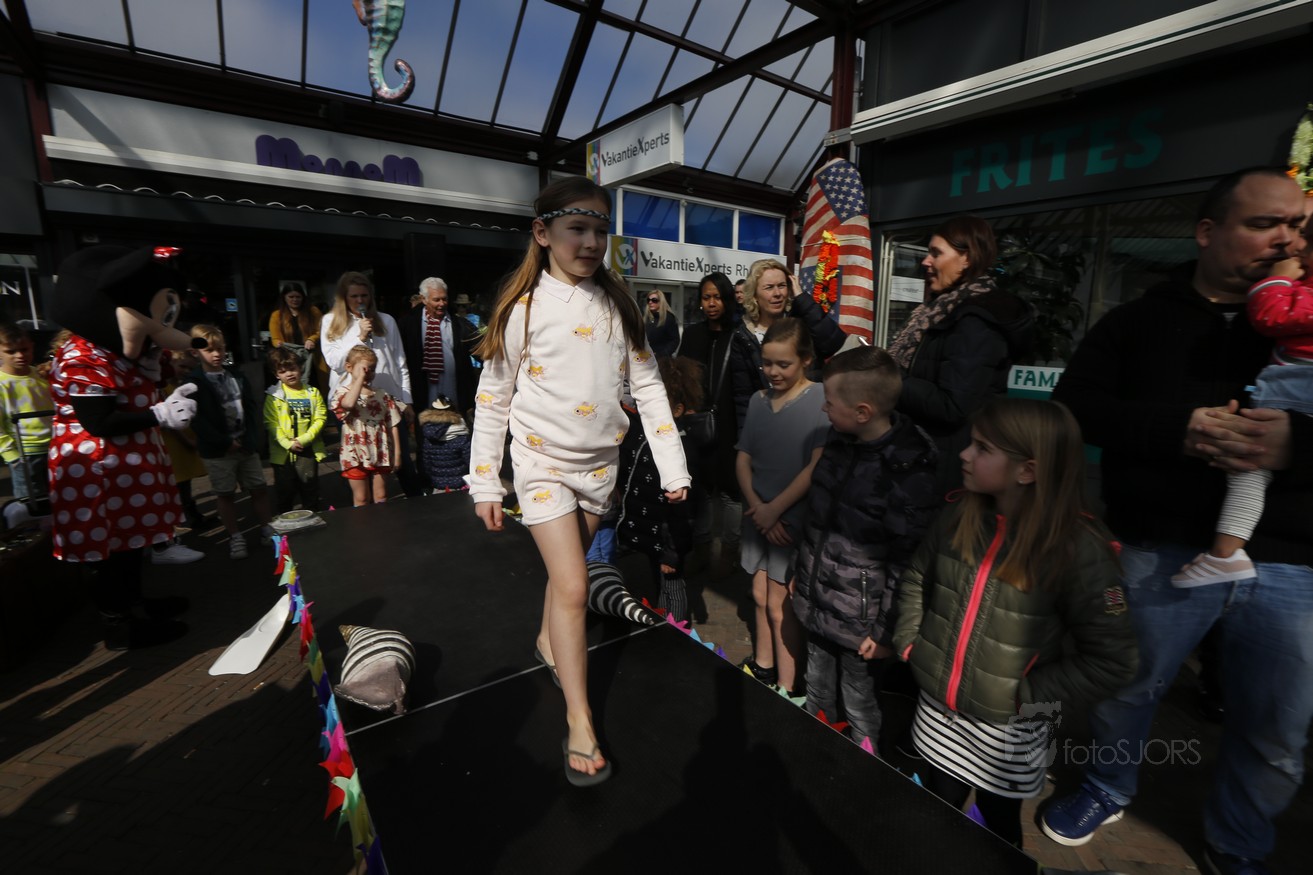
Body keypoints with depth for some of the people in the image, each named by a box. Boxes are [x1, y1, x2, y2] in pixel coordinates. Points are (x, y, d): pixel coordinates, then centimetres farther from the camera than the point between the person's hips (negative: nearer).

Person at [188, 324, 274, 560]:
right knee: (225, 494, 8)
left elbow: (252, 407, 7)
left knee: (259, 488, 10)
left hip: (246, 445, 4)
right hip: (216, 450, -4)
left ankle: (266, 528, 25)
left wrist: (253, 436, -5)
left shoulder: (237, 376, 8)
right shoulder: (194, 382, -7)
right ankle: (235, 536, 19)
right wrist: (225, 442, -15)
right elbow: (197, 420, -13)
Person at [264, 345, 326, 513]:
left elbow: (320, 419, -3)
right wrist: (288, 443, -18)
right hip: (283, 451, -1)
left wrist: (303, 439, -14)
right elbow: (271, 424, -8)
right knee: (284, 490, 10)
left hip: (308, 450, 1)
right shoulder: (274, 396, -2)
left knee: (310, 489, 13)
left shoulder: (313, 393, 2)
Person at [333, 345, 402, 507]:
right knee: (361, 499, 9)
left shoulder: (382, 395, 4)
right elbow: (349, 403, -32)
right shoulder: (342, 392, -5)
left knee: (381, 497, 12)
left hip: (381, 454, 3)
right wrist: (360, 377, -24)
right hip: (356, 455, -2)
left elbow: (392, 425, 4)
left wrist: (396, 453, 0)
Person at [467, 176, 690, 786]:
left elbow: (647, 385, -1)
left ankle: (549, 643, 49)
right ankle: (580, 723, 9)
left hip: (600, 461, 4)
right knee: (573, 587, -7)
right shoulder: (523, 306, -9)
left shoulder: (618, 302, 0)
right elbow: (492, 398, -4)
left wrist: (672, 466, -4)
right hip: (543, 461, -3)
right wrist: (484, 483, -3)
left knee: (566, 569, 20)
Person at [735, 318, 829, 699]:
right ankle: (762, 666, 37)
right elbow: (743, 458, 5)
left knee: (779, 603, 3)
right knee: (760, 595, 16)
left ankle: (788, 688, 20)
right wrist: (756, 507, -9)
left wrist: (774, 509, -15)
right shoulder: (759, 400, 6)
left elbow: (817, 465, -17)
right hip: (758, 514, 5)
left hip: (794, 516, -5)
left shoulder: (821, 399, -12)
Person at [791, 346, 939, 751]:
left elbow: (909, 562, -18)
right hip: (817, 602, 7)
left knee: (859, 706, 16)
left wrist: (887, 631, -12)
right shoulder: (839, 440, -1)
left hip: (860, 622, -7)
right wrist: (802, 572, 17)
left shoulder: (909, 471, -24)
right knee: (817, 694, 25)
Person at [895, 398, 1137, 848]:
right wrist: (909, 642, 1)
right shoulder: (958, 519, -6)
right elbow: (915, 581, 9)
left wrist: (1028, 696, -17)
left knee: (998, 824, 22)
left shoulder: (1078, 549, -21)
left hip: (1005, 729, -4)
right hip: (937, 710, 4)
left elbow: (1111, 659, -17)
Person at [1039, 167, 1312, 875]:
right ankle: (1107, 789, 41)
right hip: (1165, 551, -2)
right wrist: (1178, 426, -21)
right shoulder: (1140, 322, 3)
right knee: (1127, 685, 14)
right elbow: (1074, 405, -6)